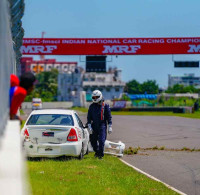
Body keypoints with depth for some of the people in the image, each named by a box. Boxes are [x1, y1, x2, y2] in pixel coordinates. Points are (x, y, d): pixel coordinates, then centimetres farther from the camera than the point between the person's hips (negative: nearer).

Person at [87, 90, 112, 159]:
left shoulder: (105, 106, 0)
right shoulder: (92, 106, 7)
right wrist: (89, 126, -2)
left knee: (101, 140, -12)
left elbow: (109, 117, 2)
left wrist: (110, 127, -3)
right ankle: (97, 151, 31)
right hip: (94, 126, 4)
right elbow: (89, 117, 7)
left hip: (102, 126, -4)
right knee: (93, 140, 8)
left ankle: (101, 154, 1)